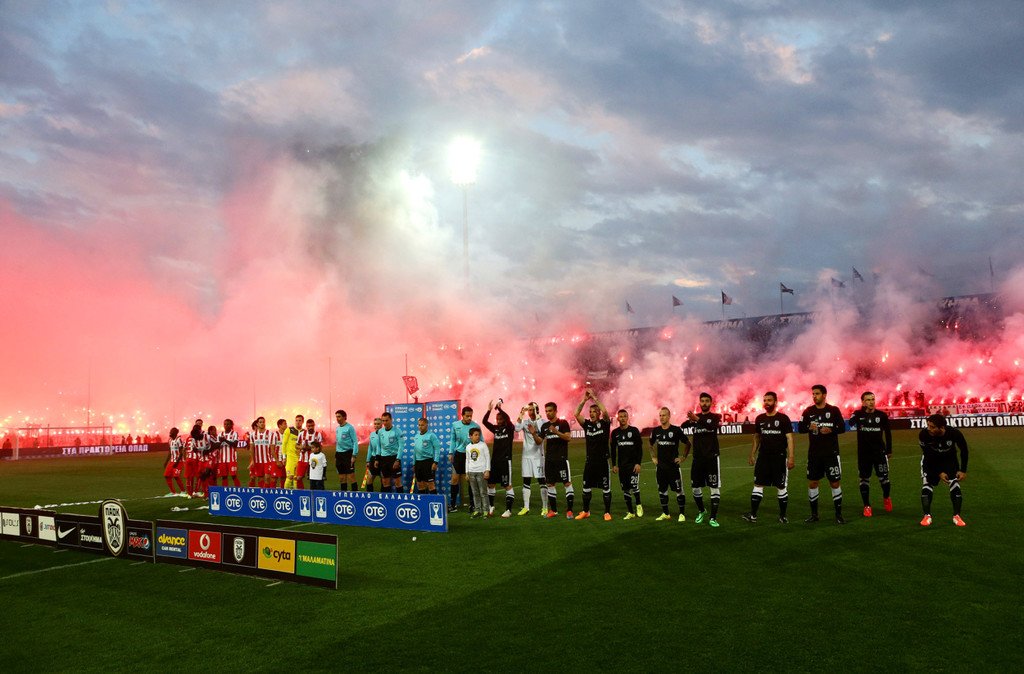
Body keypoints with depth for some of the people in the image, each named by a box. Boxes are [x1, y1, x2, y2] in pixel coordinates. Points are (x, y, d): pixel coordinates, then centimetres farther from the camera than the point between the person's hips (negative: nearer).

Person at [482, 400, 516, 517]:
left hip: (505, 460, -6)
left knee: (507, 485, -3)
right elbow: (485, 421, 1)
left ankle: (508, 510, 2)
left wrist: (499, 408, -24)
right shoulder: (495, 428, 10)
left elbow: (508, 419, -23)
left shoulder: (509, 428, -4)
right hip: (494, 460, 6)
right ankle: (491, 506, 26)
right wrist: (489, 410, -10)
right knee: (490, 483, 10)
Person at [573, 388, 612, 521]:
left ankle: (607, 512, 12)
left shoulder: (604, 424, -4)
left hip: (603, 461, -4)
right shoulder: (587, 424, 5)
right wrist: (584, 400, -12)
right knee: (586, 488, 10)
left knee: (606, 488, 3)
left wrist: (594, 397, -18)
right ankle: (585, 511, 23)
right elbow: (576, 414, -7)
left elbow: (605, 411, -22)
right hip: (590, 461, 4)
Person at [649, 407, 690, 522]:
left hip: (673, 465, -4)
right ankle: (665, 513, 19)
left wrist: (683, 457, -2)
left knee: (678, 490, -2)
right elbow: (651, 445, 23)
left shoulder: (676, 430, -8)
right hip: (660, 466, 5)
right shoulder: (656, 431, 5)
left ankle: (682, 514, 7)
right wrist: (653, 457, 15)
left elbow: (688, 444, 2)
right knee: (662, 490, 9)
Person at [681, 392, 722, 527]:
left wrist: (697, 419, -40)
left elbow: (711, 426, -24)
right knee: (695, 487, 9)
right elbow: (681, 428, 5)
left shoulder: (715, 417, -2)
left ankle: (713, 517, 0)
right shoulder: (694, 417, 10)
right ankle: (701, 511, 31)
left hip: (712, 458, -3)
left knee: (715, 488, -6)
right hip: (697, 458, 3)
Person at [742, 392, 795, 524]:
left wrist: (791, 457, -15)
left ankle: (783, 515, 17)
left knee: (781, 487, 4)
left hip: (779, 457, -4)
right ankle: (753, 515, 3)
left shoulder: (783, 418, -4)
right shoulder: (760, 419, 9)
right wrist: (752, 455, 15)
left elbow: (789, 438, -7)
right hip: (763, 457, 4)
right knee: (758, 485, 1)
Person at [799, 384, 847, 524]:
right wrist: (809, 427, -17)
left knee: (835, 483, 0)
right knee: (812, 483, 5)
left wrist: (830, 430, -21)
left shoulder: (834, 410, -1)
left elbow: (842, 428, -2)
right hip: (814, 453, 2)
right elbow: (801, 428, 3)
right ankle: (814, 514, 17)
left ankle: (839, 514, 11)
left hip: (831, 453, -2)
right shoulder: (808, 411, 4)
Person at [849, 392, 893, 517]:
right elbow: (851, 423, -26)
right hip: (863, 453, 0)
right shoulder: (858, 414, -4)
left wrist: (889, 450, 8)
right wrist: (863, 410, -30)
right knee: (864, 480, 5)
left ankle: (886, 498, 32)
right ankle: (867, 506, 15)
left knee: (884, 478, 2)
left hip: (879, 452, 0)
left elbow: (888, 433, 8)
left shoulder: (882, 415, -1)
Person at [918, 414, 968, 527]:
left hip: (949, 459, 1)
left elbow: (964, 451, -11)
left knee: (955, 484, -11)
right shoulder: (924, 435, -33)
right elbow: (929, 457, -19)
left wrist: (963, 470, -10)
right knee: (927, 485, -11)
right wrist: (939, 473, -19)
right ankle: (927, 516, -1)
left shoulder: (954, 433, -32)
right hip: (931, 460, 0)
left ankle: (956, 516, 2)